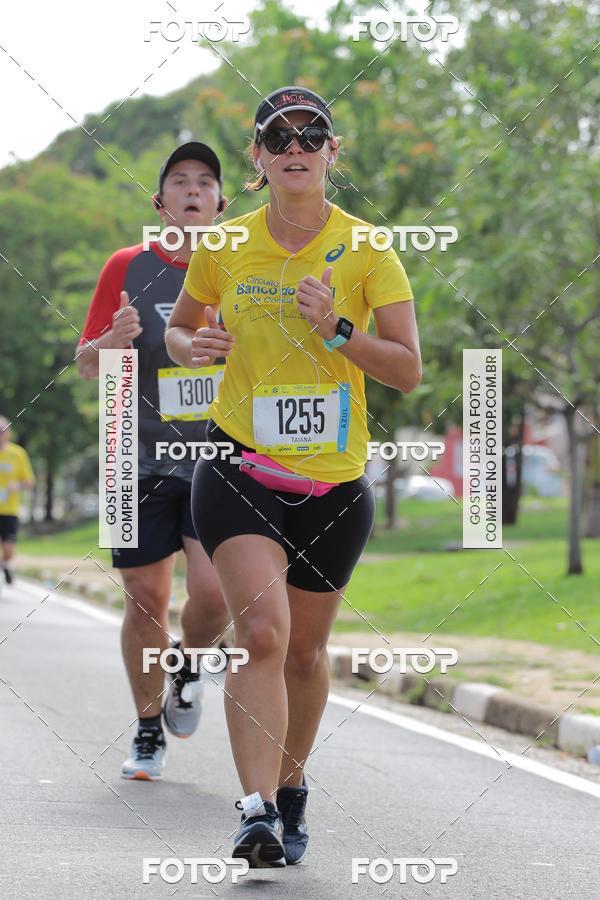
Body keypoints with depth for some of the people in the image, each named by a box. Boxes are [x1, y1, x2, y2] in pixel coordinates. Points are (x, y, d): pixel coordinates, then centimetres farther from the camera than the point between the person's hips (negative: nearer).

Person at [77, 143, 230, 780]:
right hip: (141, 463, 0)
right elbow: (85, 364, 5)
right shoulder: (128, 268, 3)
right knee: (146, 601, 2)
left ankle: (188, 669, 19)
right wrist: (112, 342, -17)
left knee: (213, 593, -15)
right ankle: (149, 728, 22)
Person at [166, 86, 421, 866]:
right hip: (239, 464, -1)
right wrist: (193, 346, -6)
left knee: (304, 650, 11)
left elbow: (409, 370, -6)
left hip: (334, 479, 1)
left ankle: (291, 789, 35)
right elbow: (179, 328, 18)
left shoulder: (366, 250, -3)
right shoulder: (224, 246, 1)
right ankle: (257, 811, -25)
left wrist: (337, 329, -21)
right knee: (261, 628, -21)